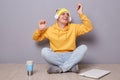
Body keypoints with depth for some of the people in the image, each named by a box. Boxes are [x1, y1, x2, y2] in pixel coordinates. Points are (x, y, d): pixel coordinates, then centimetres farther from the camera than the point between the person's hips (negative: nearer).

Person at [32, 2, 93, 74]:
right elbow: (36, 38, 13)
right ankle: (71, 66, -25)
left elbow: (88, 27, -2)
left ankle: (59, 68, -30)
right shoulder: (50, 30, 6)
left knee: (83, 47, -25)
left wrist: (81, 14, -9)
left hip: (70, 57, 0)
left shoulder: (73, 28, 6)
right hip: (56, 57, 0)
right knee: (44, 51, -29)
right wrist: (40, 29, -8)